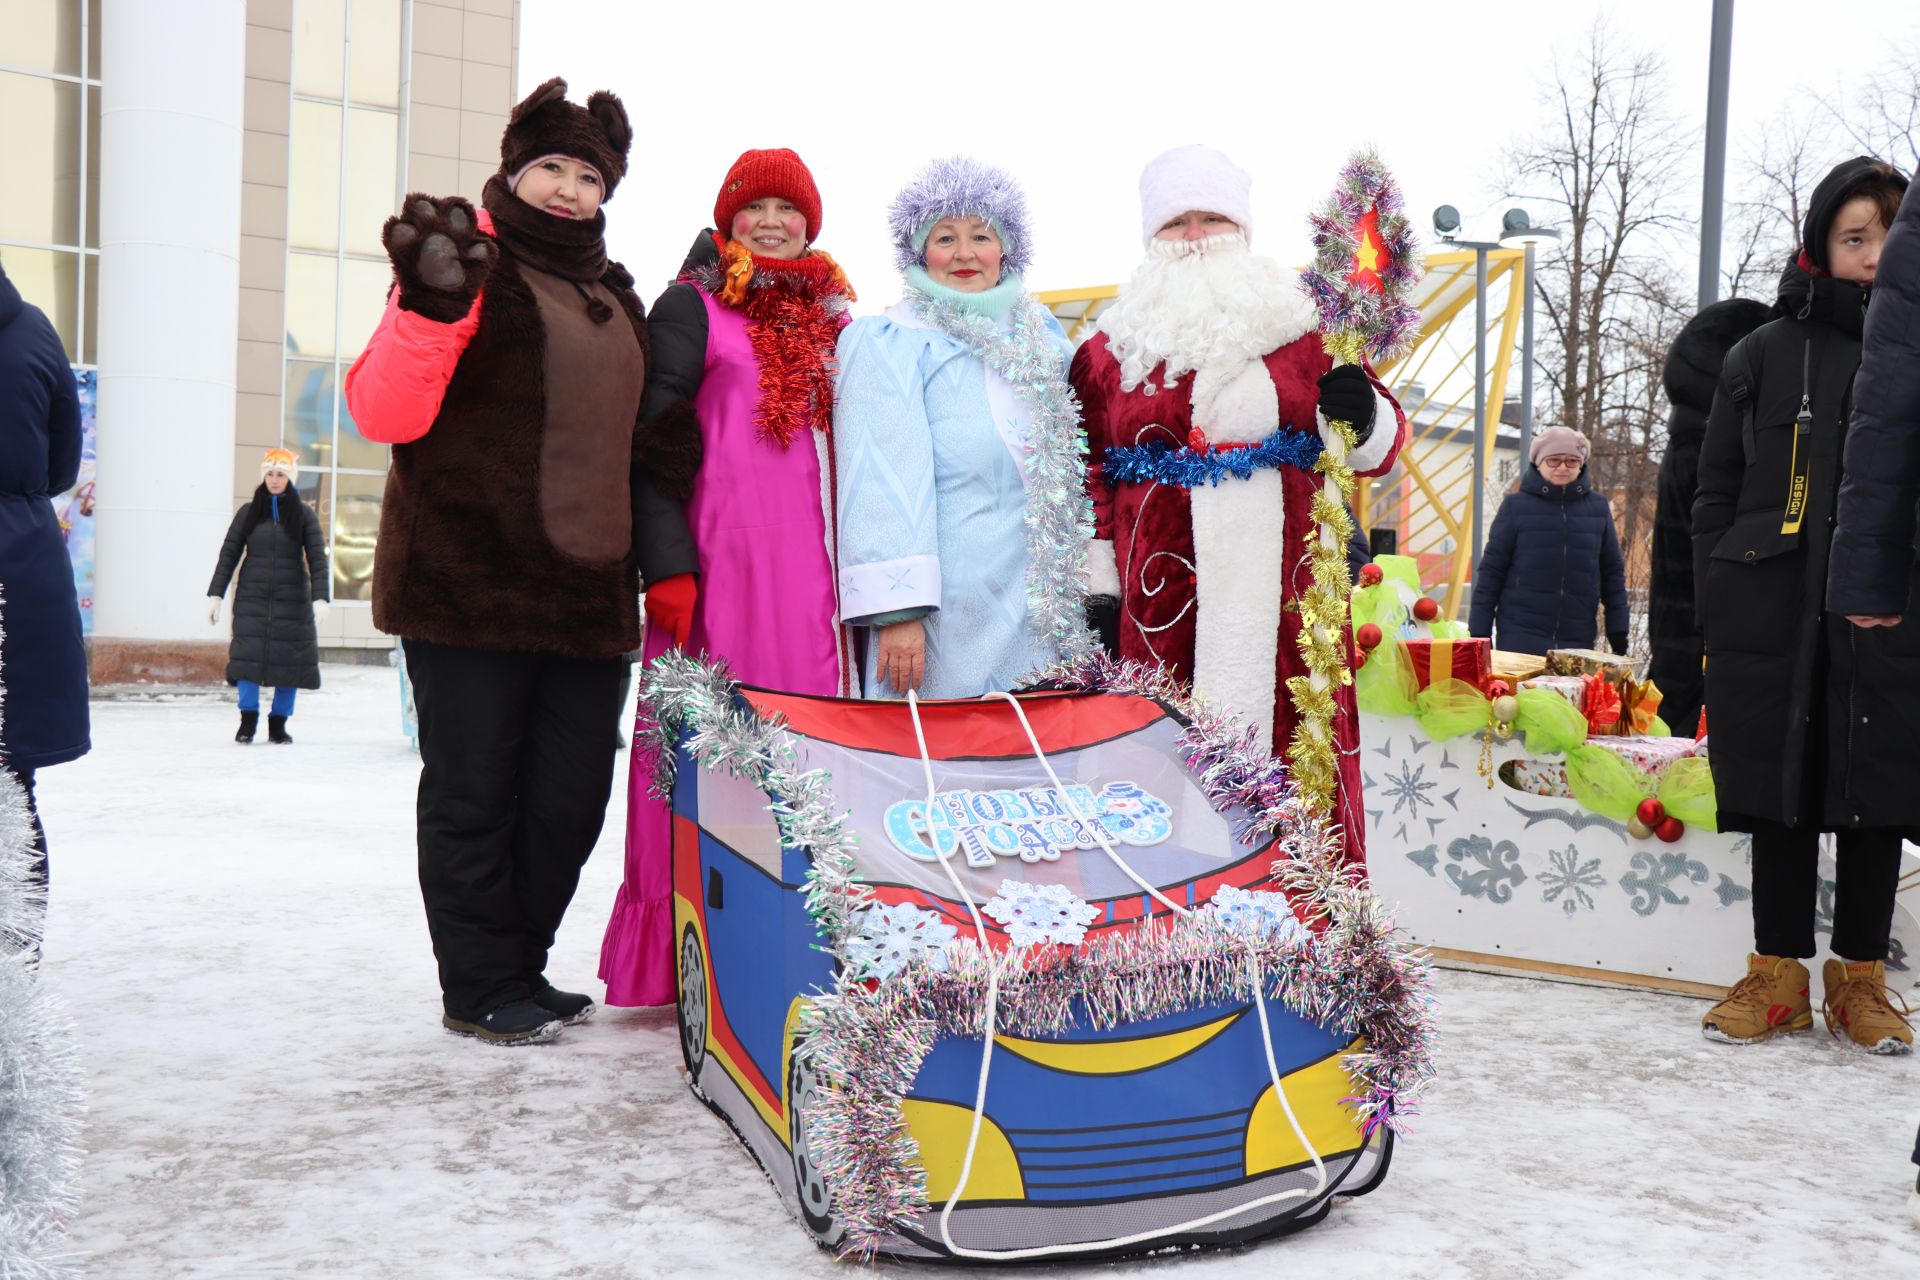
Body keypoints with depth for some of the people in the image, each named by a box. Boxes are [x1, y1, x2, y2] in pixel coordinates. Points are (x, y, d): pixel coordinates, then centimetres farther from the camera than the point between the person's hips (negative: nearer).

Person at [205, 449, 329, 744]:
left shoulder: (304, 515, 4)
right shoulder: (248, 513, 8)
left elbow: (317, 558, -3)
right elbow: (228, 554, 8)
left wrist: (320, 598, -14)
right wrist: (215, 595, 1)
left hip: (292, 599, -1)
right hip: (252, 597, 1)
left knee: (290, 659, -1)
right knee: (247, 655, -9)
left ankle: (278, 724, 9)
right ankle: (248, 720, -1)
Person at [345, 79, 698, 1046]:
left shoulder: (614, 299, 20)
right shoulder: (474, 262, -2)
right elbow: (384, 414, -12)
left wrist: (664, 560, 20)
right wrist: (429, 306, -27)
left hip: (585, 591, 7)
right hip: (470, 582, -7)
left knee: (572, 794, 11)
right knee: (473, 791, 2)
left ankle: (520, 967, 27)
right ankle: (482, 989, 16)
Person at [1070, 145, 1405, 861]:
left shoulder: (1300, 327, 13)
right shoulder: (1111, 347, 11)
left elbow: (1377, 445, 12)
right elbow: (1087, 471, 5)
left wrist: (1358, 415, -10)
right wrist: (1095, 586, -3)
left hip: (1283, 587, 1)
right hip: (1164, 596, -1)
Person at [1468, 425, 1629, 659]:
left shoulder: (1598, 506, 7)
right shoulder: (1516, 506, 0)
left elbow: (1613, 572, 12)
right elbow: (1491, 570, 1)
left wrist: (1618, 633, 8)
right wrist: (1479, 633, -2)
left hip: (1578, 640, 3)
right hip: (1520, 637, -2)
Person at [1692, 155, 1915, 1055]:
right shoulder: (1765, 355, 7)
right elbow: (1715, 493, 7)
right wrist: (1715, 616, 0)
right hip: (1774, 618, 0)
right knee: (1783, 788, 5)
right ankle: (1778, 976, 15)